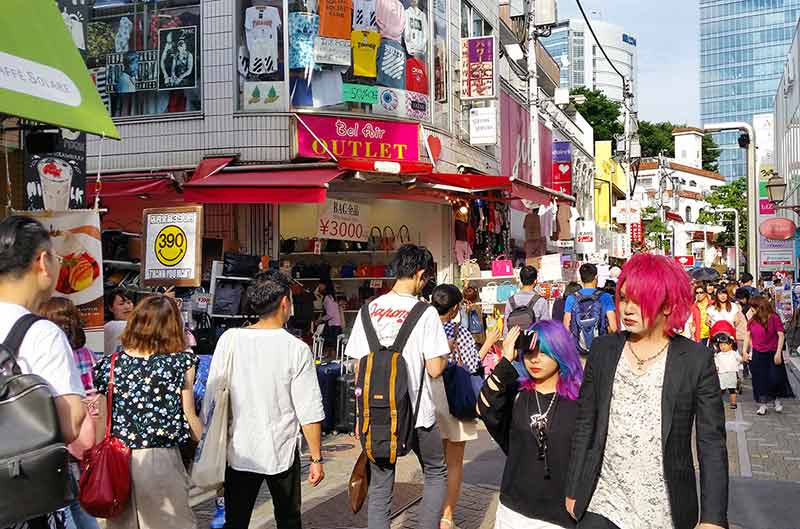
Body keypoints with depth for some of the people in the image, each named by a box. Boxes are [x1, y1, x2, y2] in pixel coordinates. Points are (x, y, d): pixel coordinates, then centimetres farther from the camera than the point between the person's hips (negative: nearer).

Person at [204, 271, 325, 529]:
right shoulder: (297, 349, -12)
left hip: (239, 452, 2)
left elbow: (211, 397, -1)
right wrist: (316, 459, -1)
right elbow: (309, 413, -11)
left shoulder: (229, 339, -6)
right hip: (281, 452, -2)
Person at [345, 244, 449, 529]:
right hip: (417, 413, -3)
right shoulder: (425, 312, -11)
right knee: (436, 474, 20)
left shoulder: (369, 310, 1)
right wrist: (446, 352, 7)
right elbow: (434, 369, -14)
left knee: (380, 487, 13)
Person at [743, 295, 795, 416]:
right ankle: (762, 405, 18)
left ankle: (777, 400, 27)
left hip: (772, 354, -4)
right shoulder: (752, 320, 1)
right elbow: (748, 336, 8)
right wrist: (745, 350, -1)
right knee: (760, 380, 7)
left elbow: (781, 336, -12)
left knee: (775, 379, -1)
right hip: (757, 355, 4)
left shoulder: (774, 318, -11)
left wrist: (778, 353, -16)